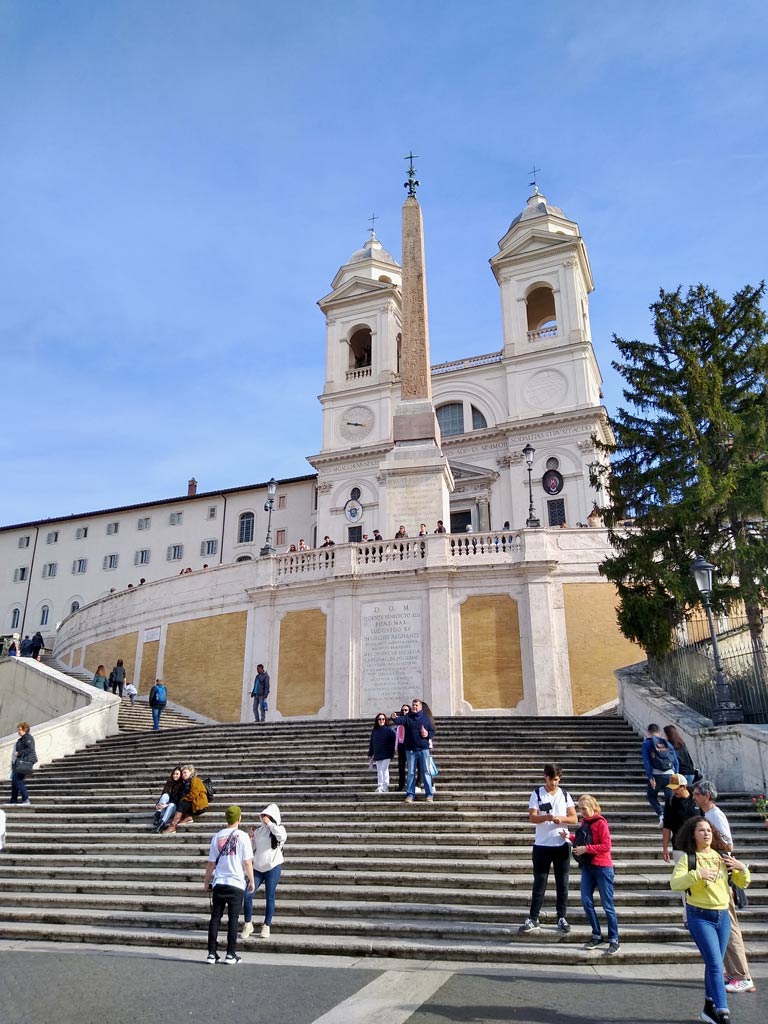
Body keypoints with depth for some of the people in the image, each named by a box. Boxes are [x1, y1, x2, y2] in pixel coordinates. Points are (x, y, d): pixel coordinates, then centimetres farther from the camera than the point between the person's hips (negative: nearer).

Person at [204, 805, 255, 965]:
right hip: (237, 883, -2)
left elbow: (211, 863, 6)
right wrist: (251, 881, 6)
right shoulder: (242, 836, -5)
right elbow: (247, 862, -5)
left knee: (215, 918, 11)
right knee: (233, 919, 5)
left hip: (218, 883, 2)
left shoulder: (217, 836, 4)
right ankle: (231, 955, 7)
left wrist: (206, 881, 18)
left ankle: (211, 953, 11)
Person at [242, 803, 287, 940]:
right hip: (257, 867, 4)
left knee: (269, 897, 3)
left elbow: (282, 836, -28)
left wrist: (269, 823, -21)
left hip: (273, 867, -4)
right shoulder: (259, 830, 9)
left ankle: (266, 926, 16)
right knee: (247, 895, -4)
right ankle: (248, 924, 13)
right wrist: (252, 836, -1)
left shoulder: (278, 828, -3)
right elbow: (253, 848, 16)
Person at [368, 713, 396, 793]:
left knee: (384, 769, -7)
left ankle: (385, 787, -2)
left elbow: (394, 740, -6)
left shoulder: (389, 729, -4)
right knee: (379, 770, 9)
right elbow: (371, 742, 13)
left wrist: (392, 750, -10)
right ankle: (379, 786, 16)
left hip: (386, 754, -4)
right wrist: (370, 753, 12)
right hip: (377, 754, 5)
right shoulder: (374, 731, 9)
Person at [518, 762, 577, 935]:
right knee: (539, 883, 2)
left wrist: (561, 818, -19)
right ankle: (533, 919, 9)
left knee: (562, 883, 9)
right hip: (542, 845, -2)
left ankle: (562, 918, 20)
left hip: (562, 845, 2)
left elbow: (574, 818, 2)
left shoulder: (565, 795, 4)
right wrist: (547, 817, -30)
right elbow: (532, 818, -11)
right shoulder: (537, 794, -3)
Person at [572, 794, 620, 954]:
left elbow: (606, 846, -19)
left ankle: (614, 941, 11)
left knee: (607, 905, 1)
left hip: (602, 868, -7)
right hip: (587, 867, 7)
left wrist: (586, 848, -23)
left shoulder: (600, 823, -15)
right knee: (586, 902, 4)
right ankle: (597, 936, 18)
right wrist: (572, 838, 0)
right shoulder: (584, 822, 7)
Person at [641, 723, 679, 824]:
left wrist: (650, 777, -6)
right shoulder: (667, 743, 16)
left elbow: (646, 761, -5)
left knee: (651, 796, 17)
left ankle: (661, 814, -5)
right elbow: (676, 762, 12)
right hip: (670, 774, 3)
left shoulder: (647, 743, 7)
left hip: (657, 775, -2)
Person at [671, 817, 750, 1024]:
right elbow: (674, 884, -19)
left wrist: (742, 868, -9)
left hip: (723, 915, 5)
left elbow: (743, 883, 11)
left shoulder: (722, 857, 6)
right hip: (700, 917, -4)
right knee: (716, 965, -10)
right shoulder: (688, 858, -8)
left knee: (713, 964, 13)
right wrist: (697, 874, -29)